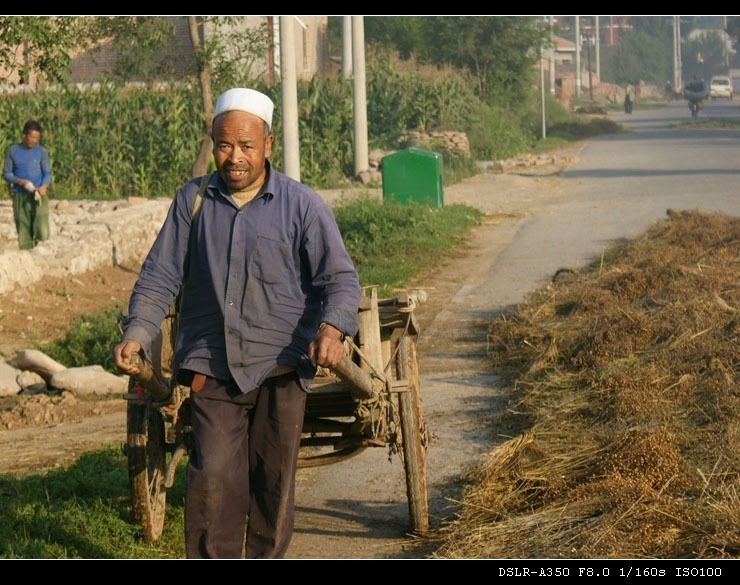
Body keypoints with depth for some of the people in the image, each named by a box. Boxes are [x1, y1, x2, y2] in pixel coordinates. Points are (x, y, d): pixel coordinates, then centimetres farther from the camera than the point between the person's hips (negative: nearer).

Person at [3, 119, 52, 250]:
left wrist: (44, 186, -17)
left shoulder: (41, 151, 2)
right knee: (23, 232, -3)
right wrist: (20, 181, -14)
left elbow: (47, 173, 4)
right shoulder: (12, 150, 2)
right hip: (19, 195, 1)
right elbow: (6, 173, 5)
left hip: (38, 194, -1)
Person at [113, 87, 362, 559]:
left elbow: (340, 278, -6)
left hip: (280, 365, 0)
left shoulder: (302, 206, -1)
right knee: (213, 474, -12)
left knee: (275, 480, 8)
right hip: (212, 365, 1)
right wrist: (135, 334, -9)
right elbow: (159, 277, 7)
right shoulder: (191, 201, 6)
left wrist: (331, 330, -27)